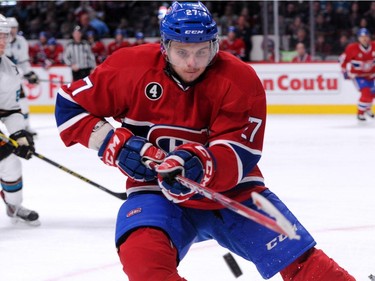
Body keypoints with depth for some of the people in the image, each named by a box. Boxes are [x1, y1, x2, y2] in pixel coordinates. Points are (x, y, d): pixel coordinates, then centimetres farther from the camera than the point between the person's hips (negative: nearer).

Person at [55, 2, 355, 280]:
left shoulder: (240, 80, -13)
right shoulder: (132, 68, -10)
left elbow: (239, 157, -20)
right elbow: (70, 105, 1)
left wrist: (200, 164, -41)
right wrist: (117, 144, -13)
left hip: (231, 191, 0)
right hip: (159, 193, 0)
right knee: (141, 253, -32)